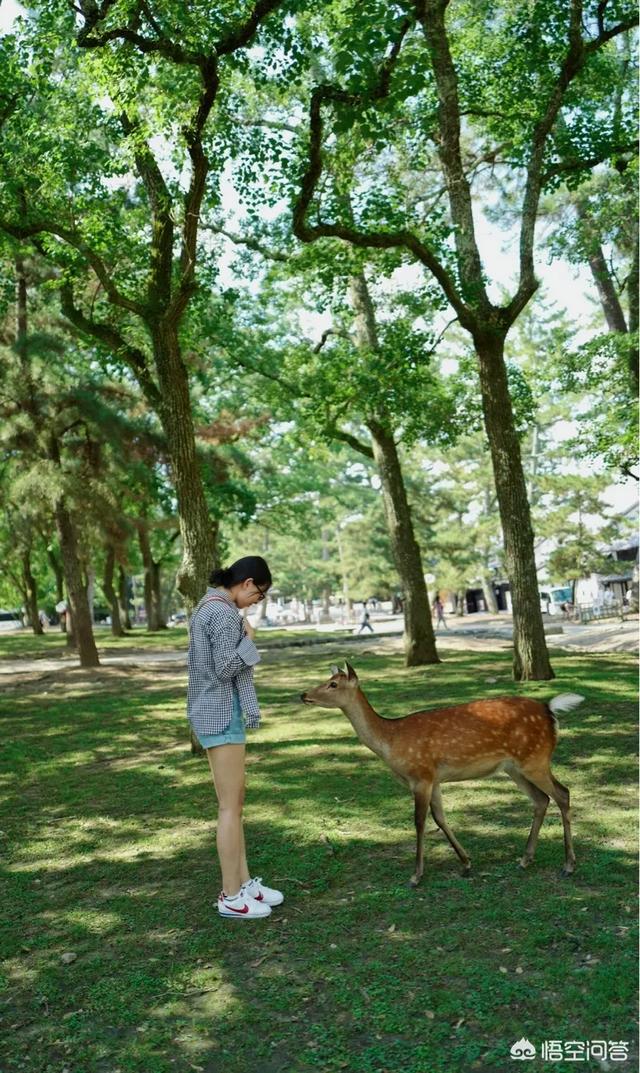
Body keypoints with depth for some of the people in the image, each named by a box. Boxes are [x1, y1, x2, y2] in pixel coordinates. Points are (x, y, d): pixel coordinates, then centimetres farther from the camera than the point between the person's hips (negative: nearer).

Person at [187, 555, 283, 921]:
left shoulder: (210, 606, 13)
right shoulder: (224, 613, -18)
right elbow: (225, 668, -21)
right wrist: (249, 639, -8)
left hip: (217, 712, 10)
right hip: (222, 715, -10)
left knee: (236, 800, 15)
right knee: (231, 805, -1)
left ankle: (243, 882, 24)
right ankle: (231, 896, 10)